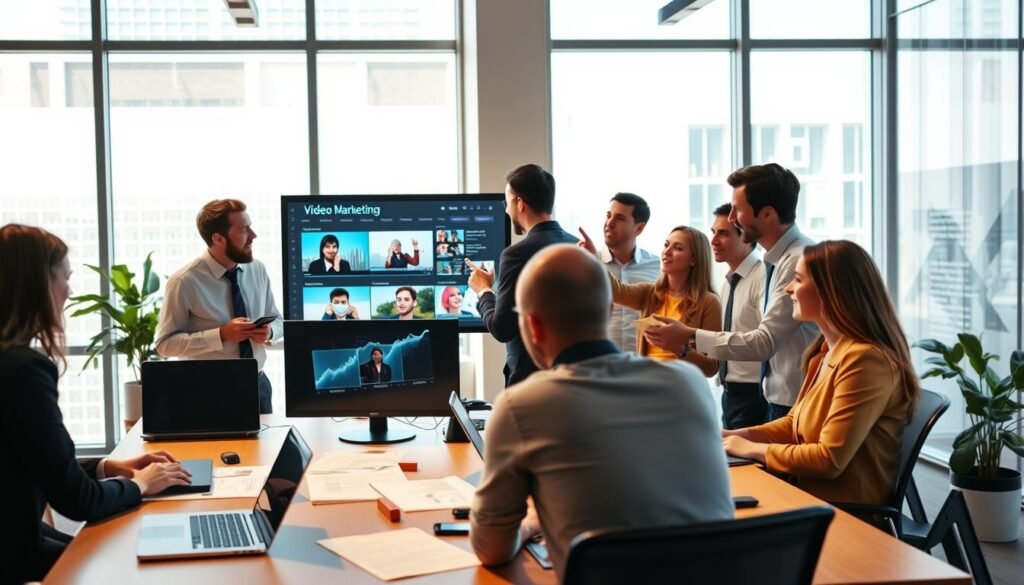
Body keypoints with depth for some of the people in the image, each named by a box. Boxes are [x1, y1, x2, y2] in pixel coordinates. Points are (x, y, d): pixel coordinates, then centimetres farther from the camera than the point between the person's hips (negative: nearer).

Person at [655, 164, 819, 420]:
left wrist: (692, 336, -19)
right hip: (783, 398, 9)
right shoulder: (781, 258, 9)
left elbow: (765, 341, -25)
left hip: (798, 403, -9)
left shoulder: (798, 261, -21)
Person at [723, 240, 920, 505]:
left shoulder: (864, 359, -21)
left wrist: (752, 449, -12)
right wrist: (735, 436, 2)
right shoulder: (826, 351, 8)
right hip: (812, 497, 8)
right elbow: (795, 424, 18)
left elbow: (830, 460, -23)